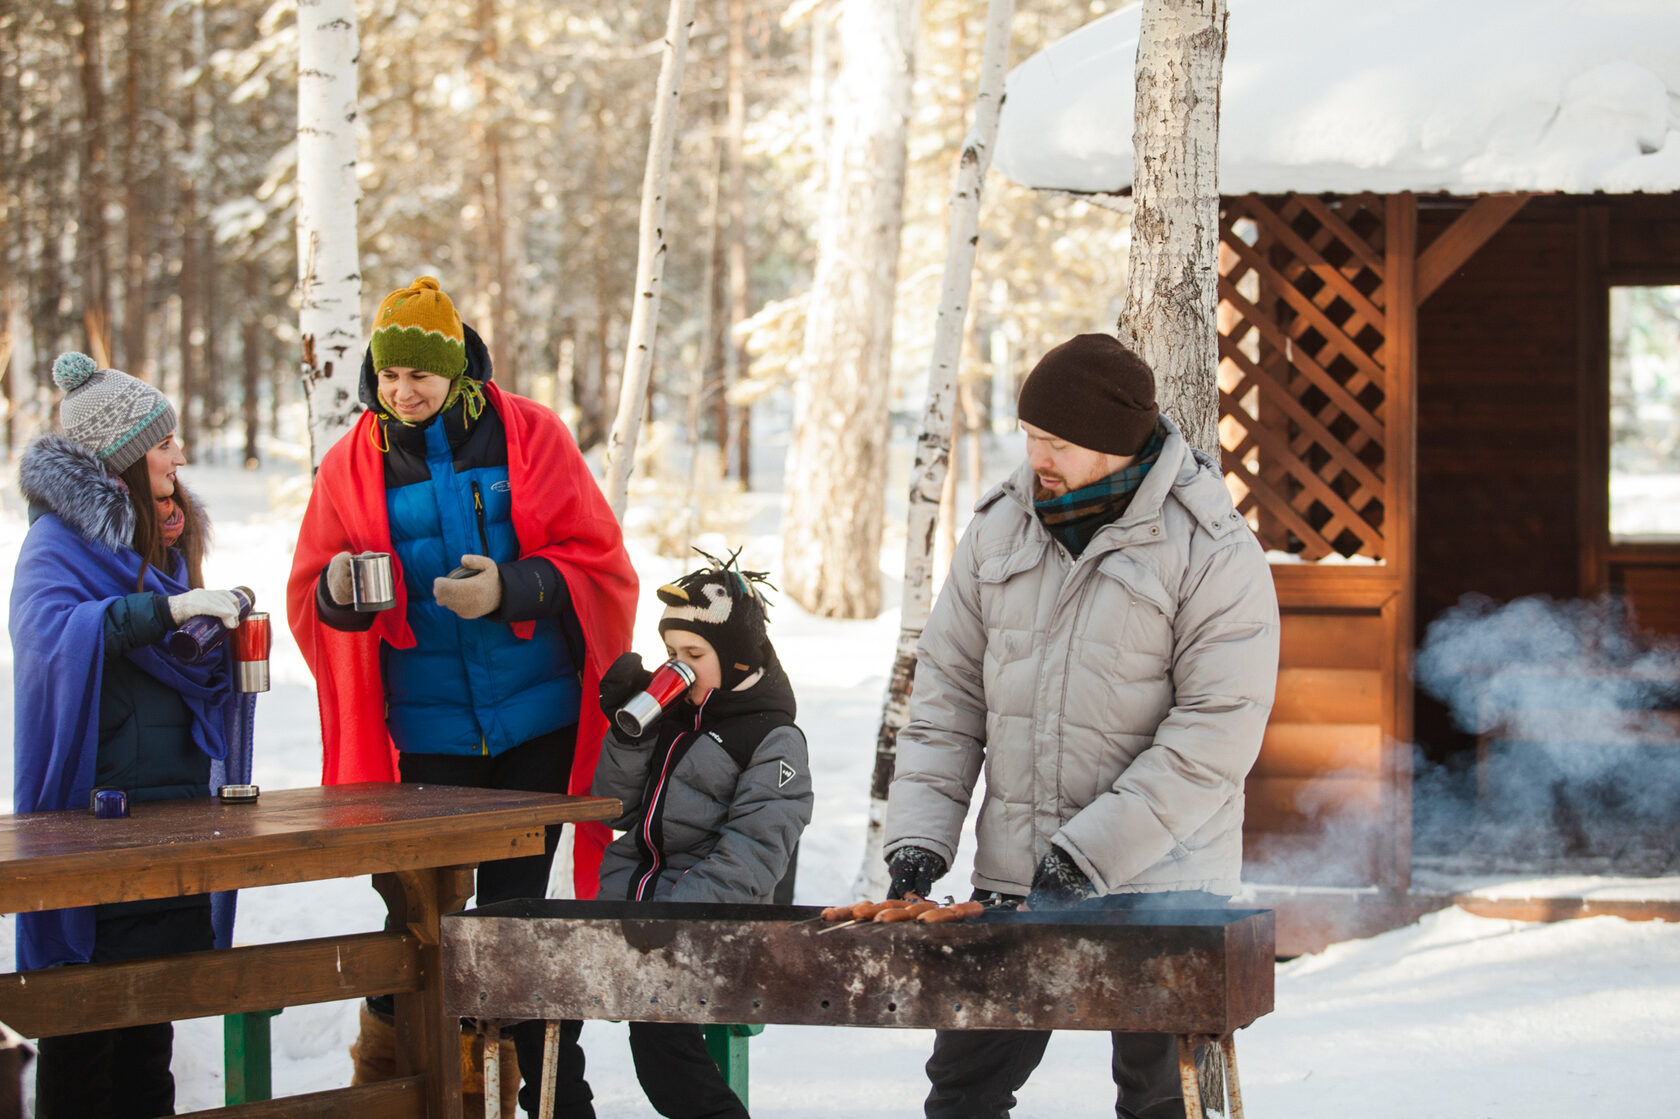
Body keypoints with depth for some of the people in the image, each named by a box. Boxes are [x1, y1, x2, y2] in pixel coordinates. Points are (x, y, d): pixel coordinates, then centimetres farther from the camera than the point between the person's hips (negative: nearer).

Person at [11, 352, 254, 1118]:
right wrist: (166, 609, -33)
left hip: (177, 801, 8)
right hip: (95, 815, -8)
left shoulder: (164, 538, 16)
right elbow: (48, 632, -29)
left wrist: (221, 633, 4)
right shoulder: (59, 543, -9)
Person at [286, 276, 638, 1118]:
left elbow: (598, 565, -2)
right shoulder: (354, 464, 4)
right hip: (426, 730, 1)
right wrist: (339, 592, -18)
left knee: (517, 905, 4)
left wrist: (508, 590, -18)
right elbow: (309, 600, 5)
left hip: (535, 723, -1)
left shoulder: (528, 436, 0)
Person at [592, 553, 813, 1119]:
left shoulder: (774, 741, -3)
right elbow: (617, 811, 14)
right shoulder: (672, 715, 16)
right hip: (628, 899, 7)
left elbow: (749, 859, -13)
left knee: (658, 1027, -27)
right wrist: (628, 731, -1)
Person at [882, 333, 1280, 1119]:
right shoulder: (999, 530, 6)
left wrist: (1089, 854, -21)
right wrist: (920, 836, -2)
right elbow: (947, 694, 10)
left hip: (1157, 884, -5)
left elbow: (1213, 736, -16)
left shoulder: (1214, 553, -10)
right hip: (1013, 878, 5)